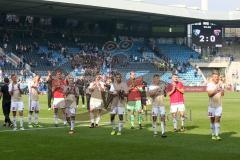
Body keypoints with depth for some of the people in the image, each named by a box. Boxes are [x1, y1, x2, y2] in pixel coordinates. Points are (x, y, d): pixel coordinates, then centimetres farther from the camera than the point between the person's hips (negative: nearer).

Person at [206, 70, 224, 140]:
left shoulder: (221, 84, 2)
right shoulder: (209, 84, -4)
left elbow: (222, 94, -3)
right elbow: (209, 94, -16)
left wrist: (221, 87, -19)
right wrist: (216, 88, -24)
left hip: (219, 105, 0)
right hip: (211, 105, 0)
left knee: (217, 119, -8)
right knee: (212, 120, 6)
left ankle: (217, 135, -10)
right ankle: (213, 135, 16)